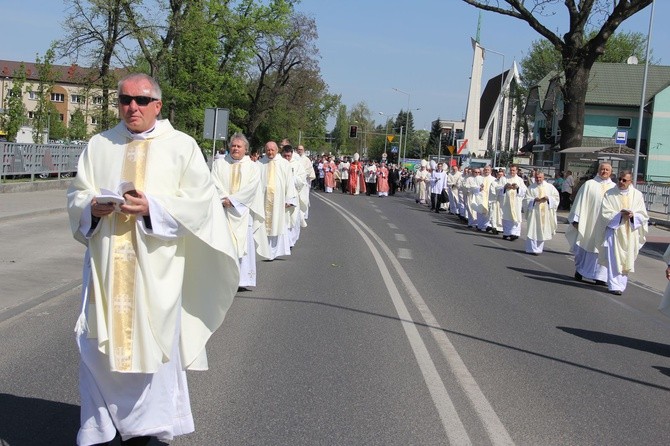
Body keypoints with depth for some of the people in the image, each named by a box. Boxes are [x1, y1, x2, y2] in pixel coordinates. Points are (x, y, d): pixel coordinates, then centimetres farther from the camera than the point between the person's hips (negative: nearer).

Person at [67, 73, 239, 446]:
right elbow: (77, 192, 11)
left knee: (150, 341, 3)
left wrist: (151, 208, -18)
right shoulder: (100, 145, 11)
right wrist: (92, 206, -12)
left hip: (155, 265, -2)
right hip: (106, 262, 3)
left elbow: (199, 199, -5)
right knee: (99, 343, 3)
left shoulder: (182, 146, 2)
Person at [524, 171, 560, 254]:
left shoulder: (550, 187, 5)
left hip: (545, 213, 2)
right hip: (534, 212, -2)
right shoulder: (531, 187, 1)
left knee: (543, 231, 8)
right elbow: (527, 199, -1)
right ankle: (532, 249, 0)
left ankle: (539, 248, 20)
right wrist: (534, 200, -18)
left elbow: (556, 197, 6)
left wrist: (548, 198, -12)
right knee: (533, 231, -6)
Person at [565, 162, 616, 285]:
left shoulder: (614, 188, 9)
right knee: (584, 247, 9)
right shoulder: (589, 185, 1)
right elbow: (581, 202, -1)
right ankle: (579, 270, 28)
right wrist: (576, 219, -7)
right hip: (589, 223, -2)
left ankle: (599, 276, 2)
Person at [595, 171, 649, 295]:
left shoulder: (637, 195, 4)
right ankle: (614, 286, -3)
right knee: (614, 260, -7)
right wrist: (620, 215, -19)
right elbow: (605, 213, -6)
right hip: (613, 230, -2)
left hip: (630, 233, 2)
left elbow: (643, 215, 3)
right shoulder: (609, 194, -1)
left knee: (626, 260, 10)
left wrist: (633, 215, -16)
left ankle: (621, 284, 25)